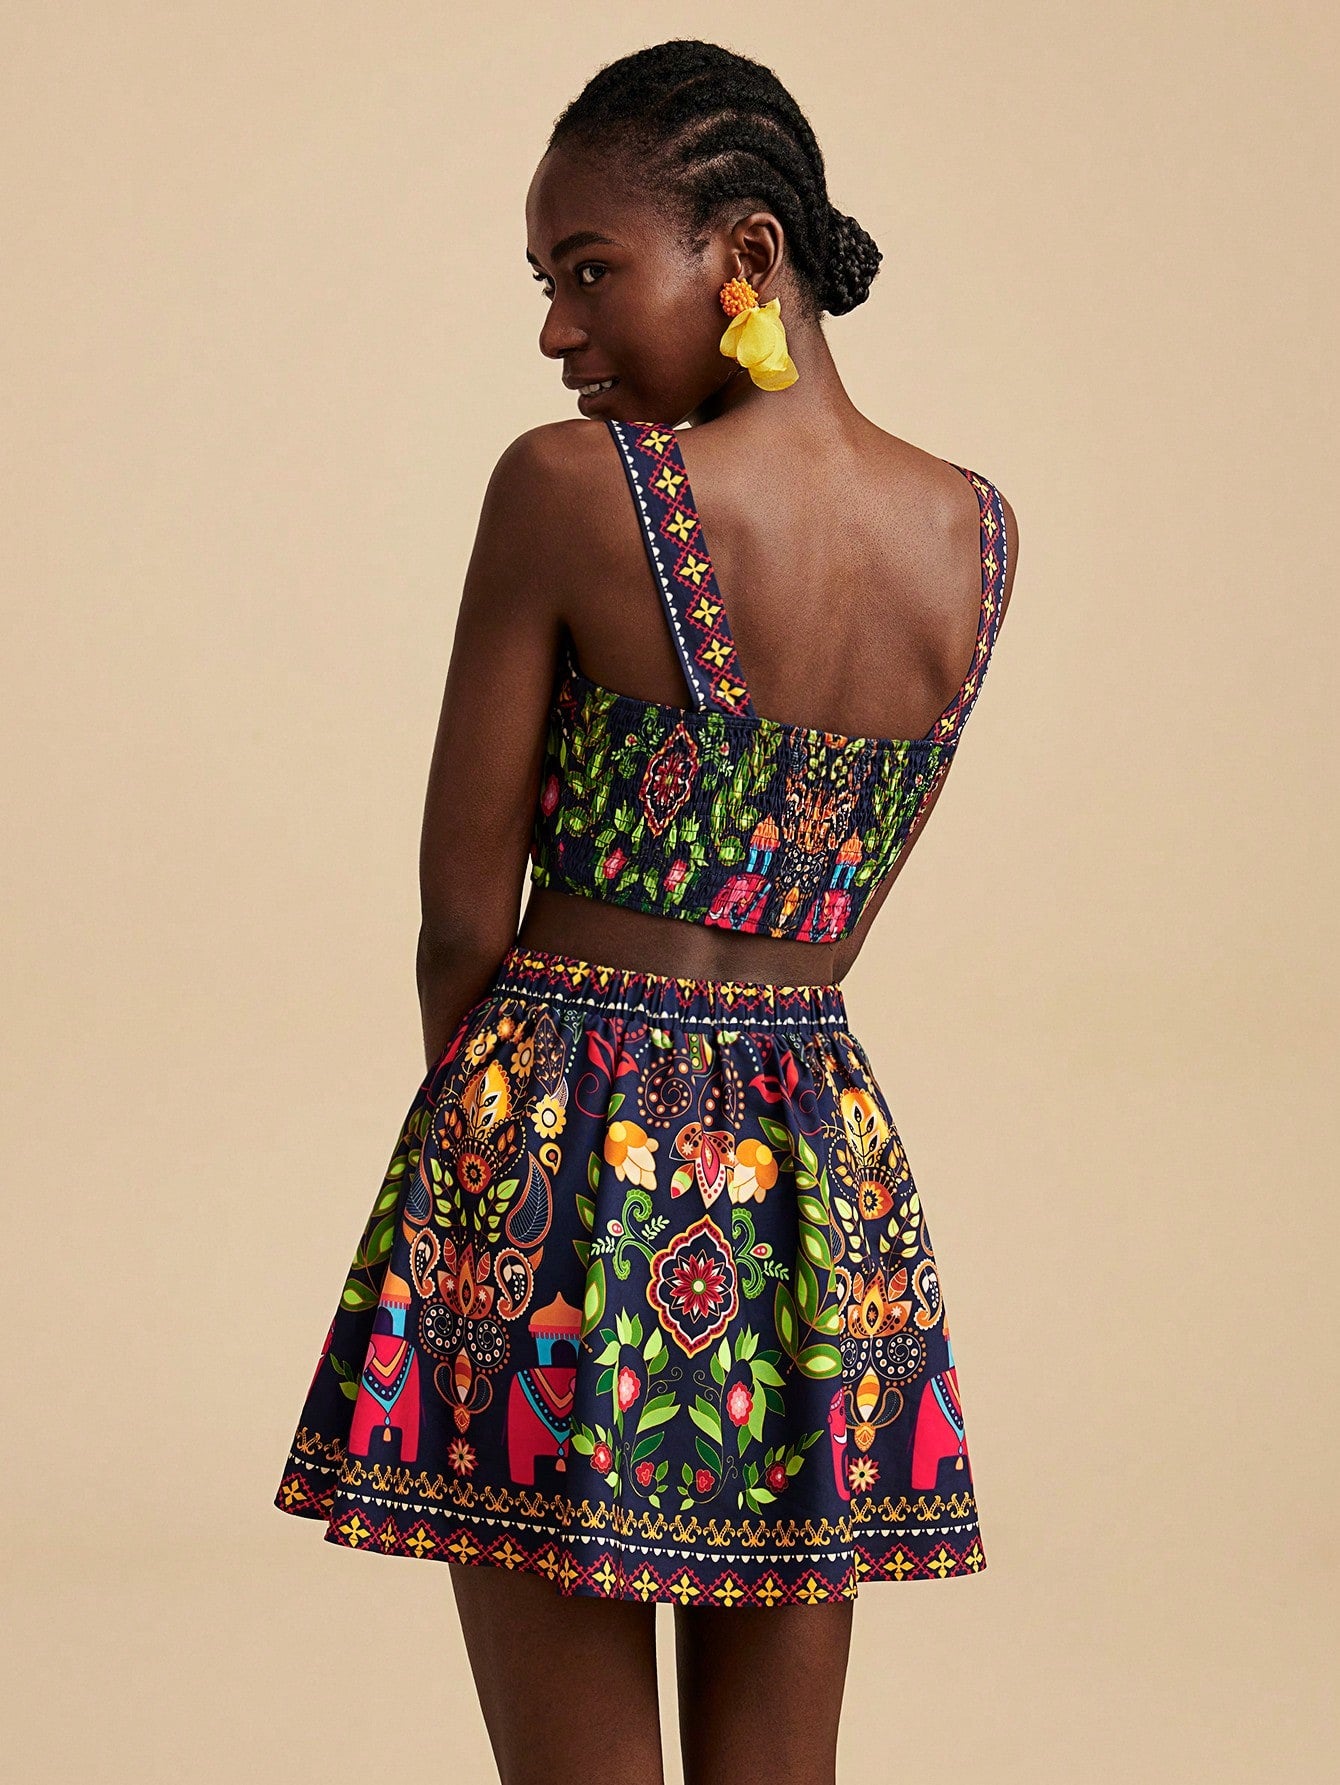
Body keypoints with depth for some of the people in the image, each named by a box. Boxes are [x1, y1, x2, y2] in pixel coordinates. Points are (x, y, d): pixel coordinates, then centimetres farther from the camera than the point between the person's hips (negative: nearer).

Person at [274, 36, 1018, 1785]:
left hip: (566, 1138, -5)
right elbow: (833, 910, 8)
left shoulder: (570, 485, -13)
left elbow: (465, 914, -7)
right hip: (826, 1164, 5)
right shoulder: (976, 535, 2)